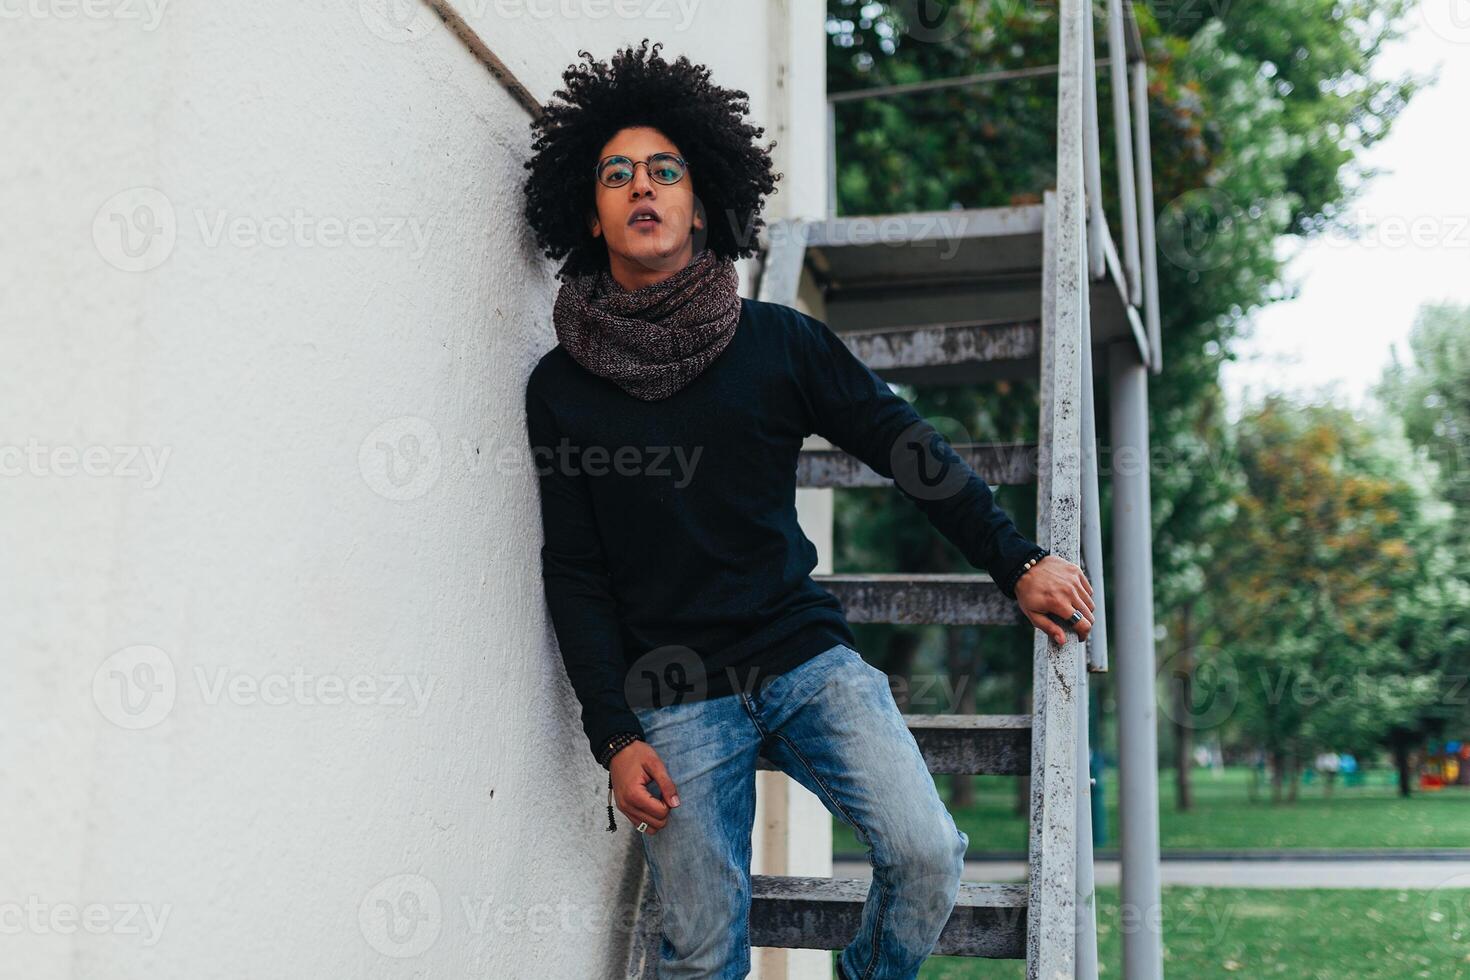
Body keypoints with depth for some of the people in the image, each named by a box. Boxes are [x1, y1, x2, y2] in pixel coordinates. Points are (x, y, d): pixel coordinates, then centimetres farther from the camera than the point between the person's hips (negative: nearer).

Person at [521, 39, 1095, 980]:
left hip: (806, 654, 1)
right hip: (674, 697, 0)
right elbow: (574, 575, 4)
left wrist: (1018, 563, 4)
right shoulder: (561, 385, 3)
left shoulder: (776, 341, 3)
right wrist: (614, 737, -2)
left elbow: (908, 447, 8)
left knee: (927, 855, -15)